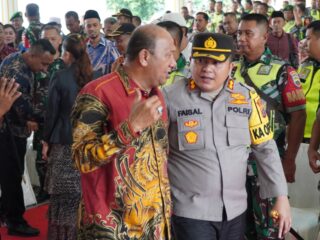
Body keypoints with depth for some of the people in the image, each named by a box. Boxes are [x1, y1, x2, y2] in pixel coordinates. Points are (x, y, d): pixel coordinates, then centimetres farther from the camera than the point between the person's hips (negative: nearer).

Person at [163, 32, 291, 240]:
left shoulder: (247, 97, -1)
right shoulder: (170, 97, -10)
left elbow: (265, 149, 4)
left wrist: (281, 196, 1)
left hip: (235, 209, 4)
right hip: (190, 211, -3)